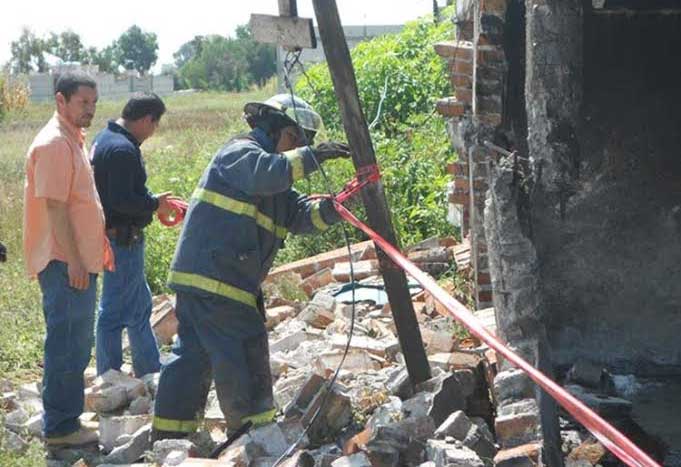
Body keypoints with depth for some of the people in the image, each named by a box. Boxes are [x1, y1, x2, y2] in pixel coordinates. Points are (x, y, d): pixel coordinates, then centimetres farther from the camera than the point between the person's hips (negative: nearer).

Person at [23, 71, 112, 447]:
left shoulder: (73, 140, 16)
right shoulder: (53, 144, -16)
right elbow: (54, 206, -21)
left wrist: (89, 255, 21)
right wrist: (73, 261, -22)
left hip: (78, 261, 10)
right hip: (65, 264, -10)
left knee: (76, 345, 16)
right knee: (66, 345, -5)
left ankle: (64, 421, 25)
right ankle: (60, 428, 3)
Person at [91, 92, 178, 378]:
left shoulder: (106, 139, 10)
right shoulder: (123, 150, -23)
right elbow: (122, 201, -28)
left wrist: (156, 201, 10)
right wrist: (155, 204, -13)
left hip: (118, 236, 11)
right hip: (123, 239, -11)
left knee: (140, 306, 20)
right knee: (115, 311, 0)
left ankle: (150, 374, 32)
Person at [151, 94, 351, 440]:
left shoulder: (274, 189, 23)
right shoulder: (240, 153, -7)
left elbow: (301, 215, 11)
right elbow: (267, 172, -30)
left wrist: (332, 208, -6)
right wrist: (312, 156, -28)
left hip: (198, 278, 11)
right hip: (213, 278, -11)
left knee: (193, 353, 13)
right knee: (244, 352, -4)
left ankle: (168, 436, 19)